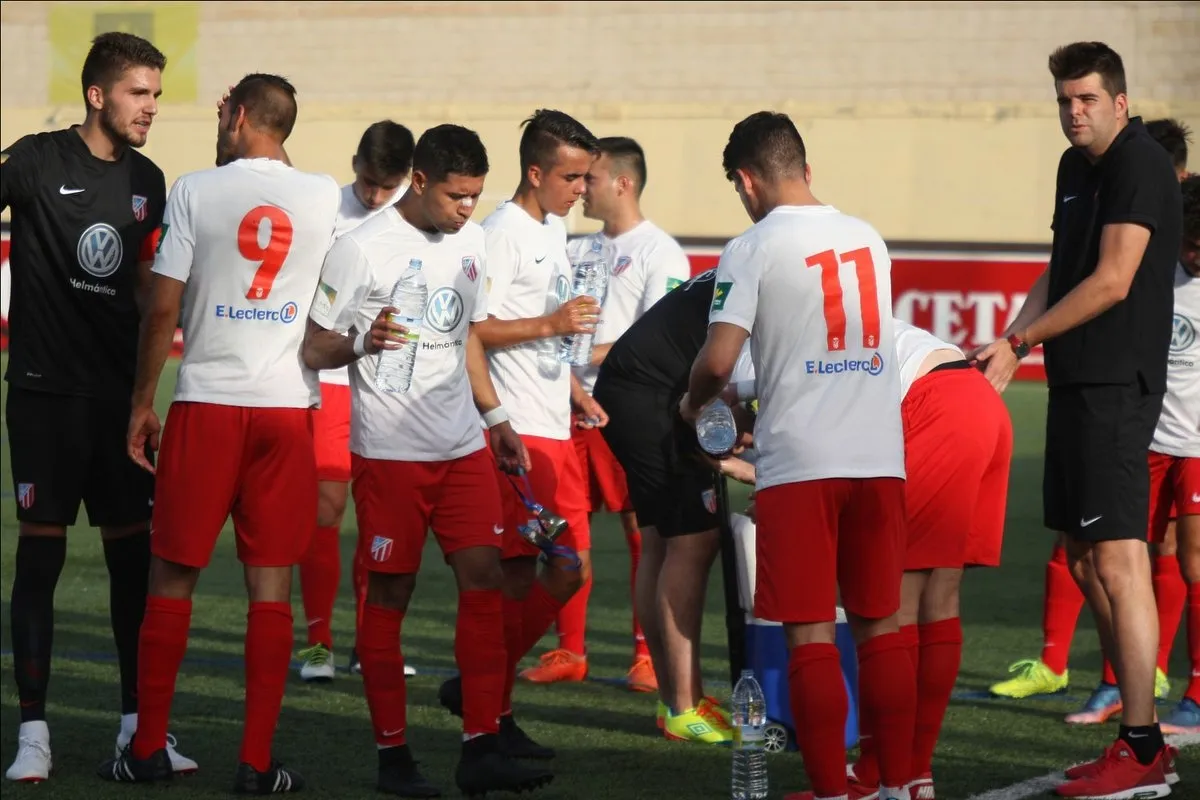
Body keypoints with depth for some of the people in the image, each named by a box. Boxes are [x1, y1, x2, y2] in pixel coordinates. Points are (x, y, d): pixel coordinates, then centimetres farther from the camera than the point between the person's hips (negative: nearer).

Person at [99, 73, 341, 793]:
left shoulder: (196, 190, -3)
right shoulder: (326, 197, 4)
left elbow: (163, 308, -5)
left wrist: (143, 403, 6)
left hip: (207, 401, -1)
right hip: (290, 406, 2)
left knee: (173, 575, 7)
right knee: (272, 584, 3)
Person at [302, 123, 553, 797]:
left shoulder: (471, 241, 11)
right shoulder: (364, 249, -10)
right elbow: (314, 350, -7)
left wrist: (497, 419, 21)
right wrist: (362, 343, -26)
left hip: (464, 445, 6)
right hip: (390, 452, -6)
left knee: (485, 578, -1)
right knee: (390, 595, 0)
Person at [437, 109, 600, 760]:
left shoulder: (554, 231, 19)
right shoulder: (503, 234, -11)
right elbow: (473, 329, -17)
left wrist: (575, 392, 25)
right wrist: (552, 324, -21)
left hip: (553, 429, 9)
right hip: (514, 430, -9)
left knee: (570, 571, 8)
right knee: (519, 575, -8)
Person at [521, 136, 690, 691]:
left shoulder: (660, 252, -4)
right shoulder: (577, 251, 18)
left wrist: (594, 355, -20)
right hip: (571, 412, 7)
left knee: (643, 534, -3)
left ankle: (648, 655, 3)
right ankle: (569, 651, 14)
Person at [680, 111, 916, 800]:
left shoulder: (752, 250, -6)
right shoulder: (870, 239, 12)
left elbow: (718, 361, -13)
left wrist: (693, 405, 10)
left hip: (800, 462, -5)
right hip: (880, 457, 5)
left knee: (811, 635, -1)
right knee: (881, 627, 12)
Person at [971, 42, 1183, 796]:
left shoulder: (1139, 166, -12)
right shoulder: (1076, 167, 17)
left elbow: (1111, 282, -18)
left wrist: (1021, 341, -9)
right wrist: (1010, 346, 7)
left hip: (1116, 386, -10)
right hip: (1078, 384, 10)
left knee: (1118, 559, -11)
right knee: (1085, 561, 11)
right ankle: (1139, 737, 17)